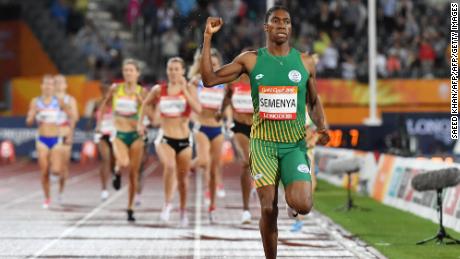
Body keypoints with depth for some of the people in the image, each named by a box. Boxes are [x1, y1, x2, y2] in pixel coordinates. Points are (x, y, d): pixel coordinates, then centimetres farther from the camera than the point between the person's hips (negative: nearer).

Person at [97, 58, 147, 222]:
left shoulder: (141, 91, -1)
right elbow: (104, 105, 16)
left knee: (133, 174, 5)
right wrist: (99, 123, 10)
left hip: (135, 134, 1)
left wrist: (137, 95, -19)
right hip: (119, 134, -1)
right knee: (123, 163, -31)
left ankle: (130, 209, 18)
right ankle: (117, 172, 5)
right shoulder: (115, 89, 1)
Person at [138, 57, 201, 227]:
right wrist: (140, 122, 16)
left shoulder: (189, 89, -3)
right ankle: (167, 204, -17)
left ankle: (183, 210, 34)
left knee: (183, 178, 11)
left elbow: (198, 109, -19)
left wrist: (184, 90, -21)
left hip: (184, 139, 1)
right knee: (169, 165, -30)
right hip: (165, 138, -1)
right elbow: (146, 104, 21)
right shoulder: (159, 90, 1)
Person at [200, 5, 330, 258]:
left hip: (294, 145, 0)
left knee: (303, 205, -18)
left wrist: (321, 127, -6)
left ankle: (294, 204, 19)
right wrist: (208, 37, -9)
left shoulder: (305, 62, 4)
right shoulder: (251, 59, 1)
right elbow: (209, 79, -3)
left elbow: (314, 102, 14)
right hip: (263, 143, 0)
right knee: (268, 209, -5)